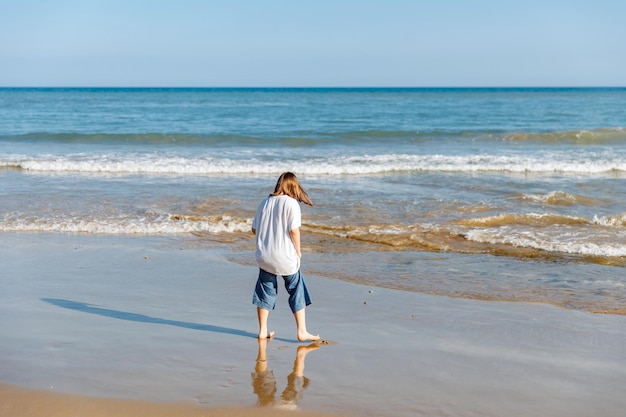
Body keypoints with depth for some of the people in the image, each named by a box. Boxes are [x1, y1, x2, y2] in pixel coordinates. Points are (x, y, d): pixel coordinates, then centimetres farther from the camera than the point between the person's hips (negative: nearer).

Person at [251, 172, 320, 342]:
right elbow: (294, 230, -14)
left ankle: (263, 331, 19)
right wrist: (298, 251, -1)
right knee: (297, 291, 8)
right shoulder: (291, 203, -9)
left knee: (265, 291, 15)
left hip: (264, 256, 5)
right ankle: (302, 331, 9)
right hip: (285, 258, -4)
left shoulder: (265, 202, 6)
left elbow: (254, 229, 8)